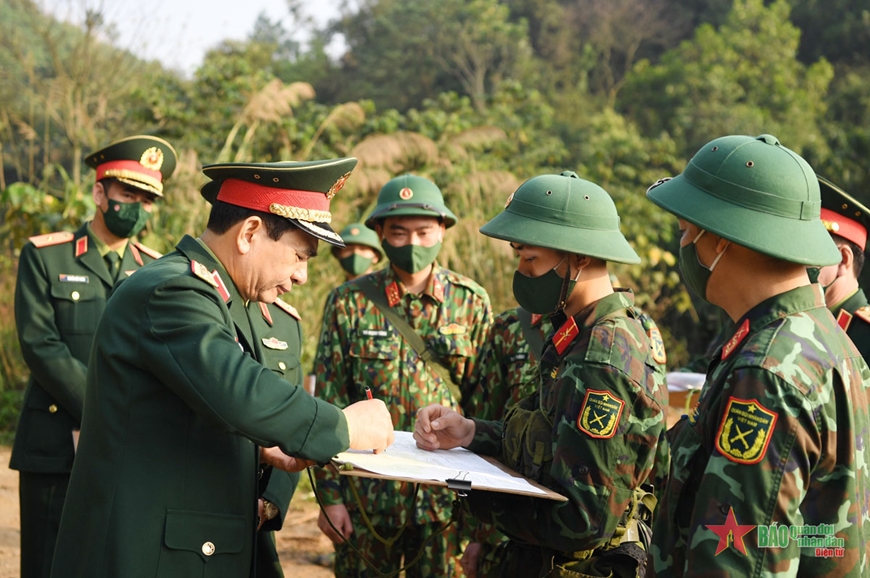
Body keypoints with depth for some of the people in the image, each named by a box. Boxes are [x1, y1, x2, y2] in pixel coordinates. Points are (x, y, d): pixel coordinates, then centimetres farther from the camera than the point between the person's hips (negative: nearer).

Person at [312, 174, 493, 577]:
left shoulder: (471, 303, 3)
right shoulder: (349, 302, 0)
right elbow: (328, 405, 0)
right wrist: (329, 496, -4)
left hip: (446, 495, 1)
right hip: (366, 494, 0)